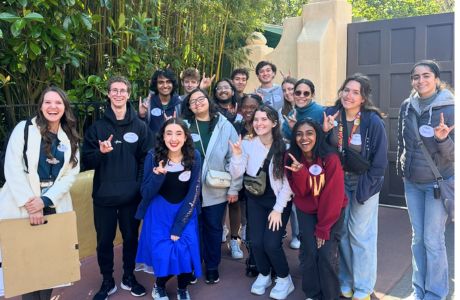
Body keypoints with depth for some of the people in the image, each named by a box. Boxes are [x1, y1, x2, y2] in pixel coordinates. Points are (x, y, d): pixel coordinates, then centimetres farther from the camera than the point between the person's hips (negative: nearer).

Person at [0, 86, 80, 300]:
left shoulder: (70, 138, 6)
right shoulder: (24, 129, -4)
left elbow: (71, 173, 0)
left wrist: (45, 200, -12)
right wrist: (30, 204, -16)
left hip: (54, 206, 3)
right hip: (22, 206, -3)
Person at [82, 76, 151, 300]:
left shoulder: (140, 127, 2)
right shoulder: (97, 127, 1)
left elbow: (146, 160, 4)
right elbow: (86, 162, -1)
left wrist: (141, 186, -6)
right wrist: (100, 152, -20)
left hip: (131, 196, 0)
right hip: (104, 197, 0)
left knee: (131, 238, 13)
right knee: (104, 241, 9)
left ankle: (129, 277, 33)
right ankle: (107, 282, 27)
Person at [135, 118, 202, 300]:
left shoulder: (194, 157, -11)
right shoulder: (153, 157, -13)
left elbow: (193, 194, -8)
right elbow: (145, 194, -12)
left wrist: (178, 227, -13)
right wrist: (157, 175, -33)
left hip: (185, 213, 1)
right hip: (159, 213, 0)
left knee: (185, 252, -14)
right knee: (163, 255, -11)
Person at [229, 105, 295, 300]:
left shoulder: (283, 147, -13)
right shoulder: (247, 144, -9)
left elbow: (287, 182, -10)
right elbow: (235, 174, -11)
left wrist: (278, 209, -11)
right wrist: (237, 155, -27)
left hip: (279, 200, -2)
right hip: (255, 200, 2)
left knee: (271, 243, -11)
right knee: (256, 242, -3)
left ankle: (284, 279, 17)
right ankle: (264, 275, 27)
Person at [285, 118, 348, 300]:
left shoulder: (331, 159, -22)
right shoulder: (292, 158, -10)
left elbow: (333, 196, -19)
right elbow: (300, 192, -13)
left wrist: (323, 228, -16)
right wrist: (300, 172, -33)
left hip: (332, 212, -2)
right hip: (306, 212, 3)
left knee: (327, 255, -11)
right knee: (309, 253, -6)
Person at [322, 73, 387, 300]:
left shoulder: (373, 121, -17)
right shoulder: (331, 114, -7)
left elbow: (380, 160, -13)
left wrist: (364, 187, -12)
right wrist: (323, 132, -20)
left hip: (364, 183, -3)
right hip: (338, 182, 4)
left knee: (360, 235, 3)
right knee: (341, 231, 11)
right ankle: (345, 281, 29)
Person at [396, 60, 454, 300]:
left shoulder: (450, 107, -13)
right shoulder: (406, 106, 0)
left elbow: (453, 154, -13)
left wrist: (442, 139, -32)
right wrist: (401, 169, 18)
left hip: (438, 183, -4)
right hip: (412, 182, 4)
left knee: (433, 241, 0)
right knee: (417, 238, 13)